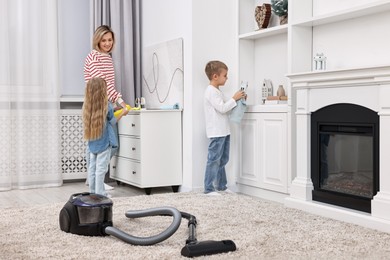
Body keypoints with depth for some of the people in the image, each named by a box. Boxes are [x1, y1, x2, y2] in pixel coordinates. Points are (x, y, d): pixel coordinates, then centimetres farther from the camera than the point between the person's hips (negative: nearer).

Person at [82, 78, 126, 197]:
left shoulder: (86, 106, -1)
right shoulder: (107, 106, -14)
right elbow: (113, 121, -1)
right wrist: (123, 113, 15)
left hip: (92, 143, 5)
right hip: (104, 143, -5)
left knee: (92, 168, 12)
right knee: (101, 169, -1)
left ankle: (93, 192, 19)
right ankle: (99, 193, 3)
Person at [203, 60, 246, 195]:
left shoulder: (217, 91, 19)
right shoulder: (211, 91, -14)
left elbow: (225, 108, 21)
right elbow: (222, 108, -21)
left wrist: (238, 100, 11)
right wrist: (234, 98, -12)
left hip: (224, 131, 10)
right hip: (216, 133, -10)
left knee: (222, 160, 15)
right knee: (214, 160, -7)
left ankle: (221, 185, 24)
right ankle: (208, 188, -3)